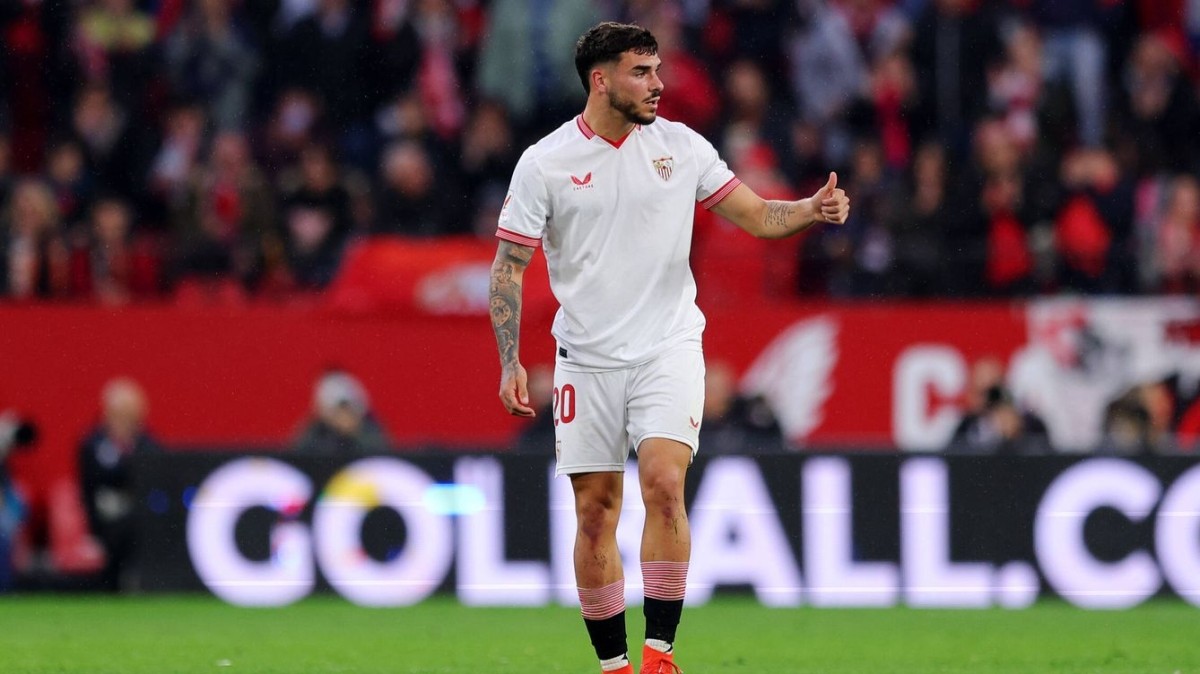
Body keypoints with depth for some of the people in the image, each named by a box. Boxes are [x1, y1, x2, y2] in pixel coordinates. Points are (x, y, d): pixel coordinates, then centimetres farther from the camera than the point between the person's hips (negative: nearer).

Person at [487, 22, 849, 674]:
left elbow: (756, 215, 8)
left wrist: (813, 209, -13)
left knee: (664, 482, -19)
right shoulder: (544, 163, -3)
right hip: (587, 360, 0)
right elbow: (508, 265, 0)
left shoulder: (681, 145, 3)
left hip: (669, 348, 0)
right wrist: (510, 363, -10)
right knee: (594, 511, 1)